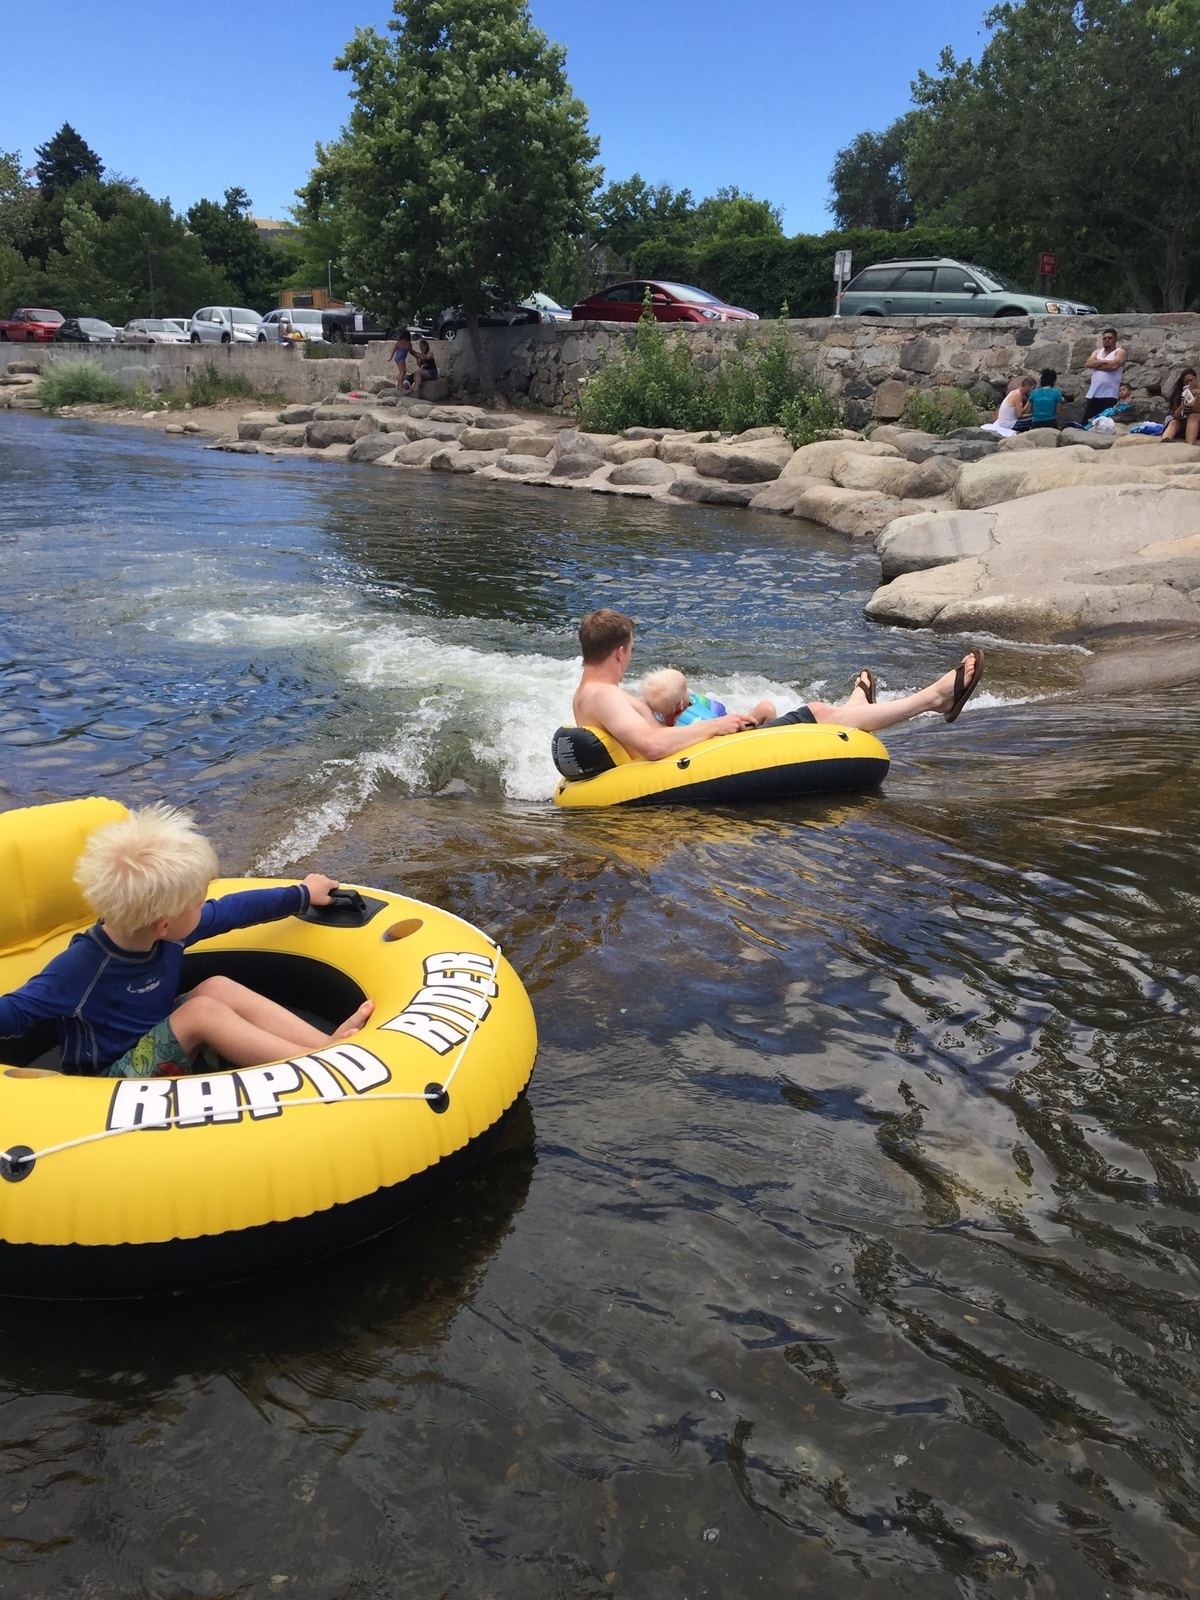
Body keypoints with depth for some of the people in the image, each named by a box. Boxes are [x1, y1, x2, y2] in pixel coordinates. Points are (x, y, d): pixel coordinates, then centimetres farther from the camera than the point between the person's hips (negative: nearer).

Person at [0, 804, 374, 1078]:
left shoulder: (168, 930, -7)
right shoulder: (80, 967, -26)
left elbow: (235, 909, 5)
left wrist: (302, 895, 17)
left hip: (159, 1046, 7)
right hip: (112, 1080, -7)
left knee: (218, 987, -17)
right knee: (203, 1009, -27)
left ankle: (328, 1042, -25)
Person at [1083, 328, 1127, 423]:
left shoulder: (1120, 352, 4)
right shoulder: (1097, 352, 20)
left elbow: (1114, 365, -15)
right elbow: (1088, 363, 1)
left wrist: (1096, 364, -3)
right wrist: (1105, 362, -7)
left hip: (1109, 396, -5)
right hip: (1092, 395, 5)